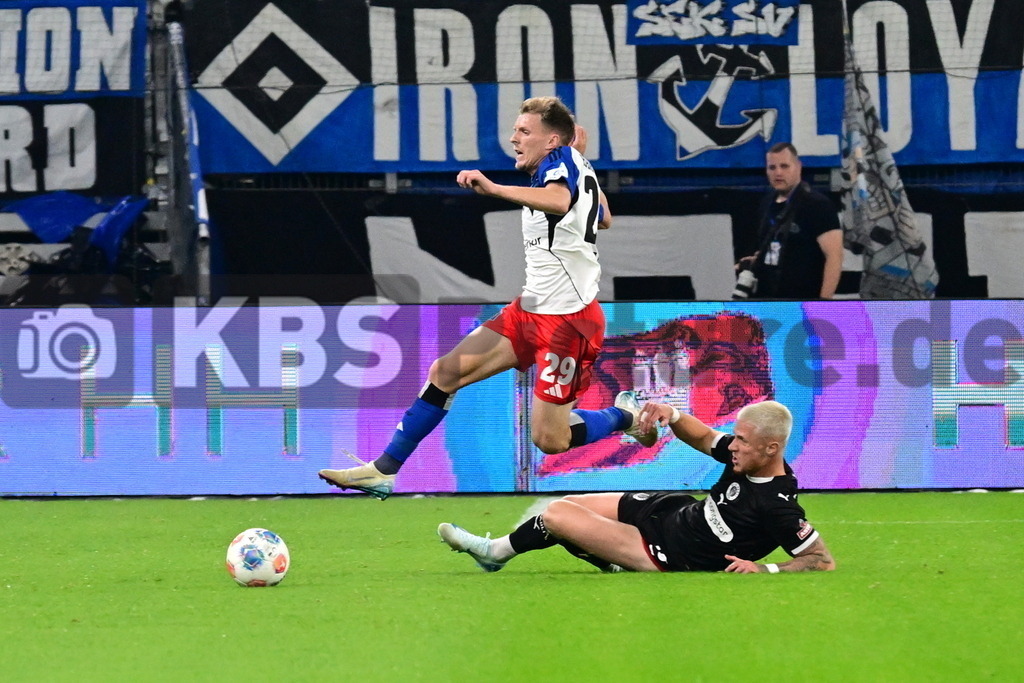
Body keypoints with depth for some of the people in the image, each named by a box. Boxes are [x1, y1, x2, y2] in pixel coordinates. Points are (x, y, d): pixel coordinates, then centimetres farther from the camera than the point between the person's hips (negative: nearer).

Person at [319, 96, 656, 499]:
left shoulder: (561, 159, -15)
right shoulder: (577, 165, 12)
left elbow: (560, 200, -40)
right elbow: (604, 220, 29)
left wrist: (494, 189, -49)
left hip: (568, 319, -10)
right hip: (531, 310, 10)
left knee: (549, 439, -9)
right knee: (445, 371, 2)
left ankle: (624, 416, 19)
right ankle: (384, 471, 6)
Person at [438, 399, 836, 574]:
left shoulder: (778, 506, -30)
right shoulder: (746, 456, -8)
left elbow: (823, 561, -26)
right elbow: (704, 438, 11)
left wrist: (765, 568, -33)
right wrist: (672, 416, -7)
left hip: (665, 554, -8)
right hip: (674, 509, 8)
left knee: (558, 514, -6)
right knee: (567, 504, 15)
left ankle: (496, 551, 25)